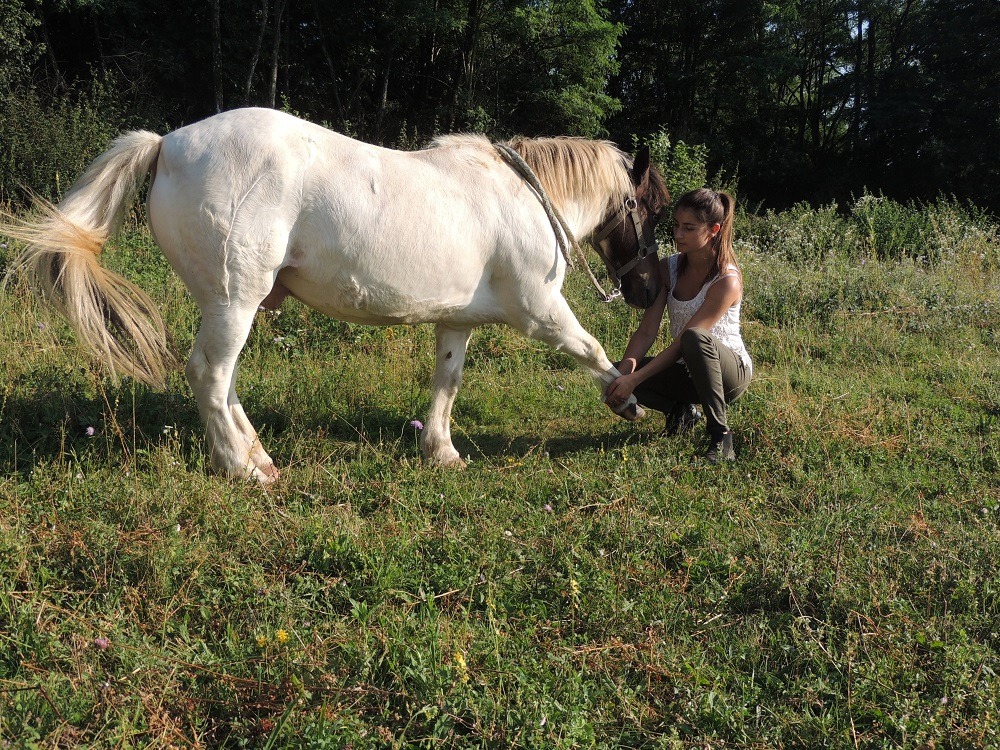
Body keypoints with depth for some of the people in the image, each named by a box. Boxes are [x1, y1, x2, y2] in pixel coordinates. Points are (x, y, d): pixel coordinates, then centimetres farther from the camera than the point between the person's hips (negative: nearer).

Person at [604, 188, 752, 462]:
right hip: (687, 369, 6)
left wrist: (634, 379, -32)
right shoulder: (668, 268, -3)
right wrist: (625, 370, -28)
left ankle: (720, 435, -25)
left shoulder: (727, 280, -23)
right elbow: (646, 331, -9)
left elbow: (683, 341, -28)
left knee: (695, 337, -40)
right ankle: (683, 410, 8)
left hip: (732, 369, -6)